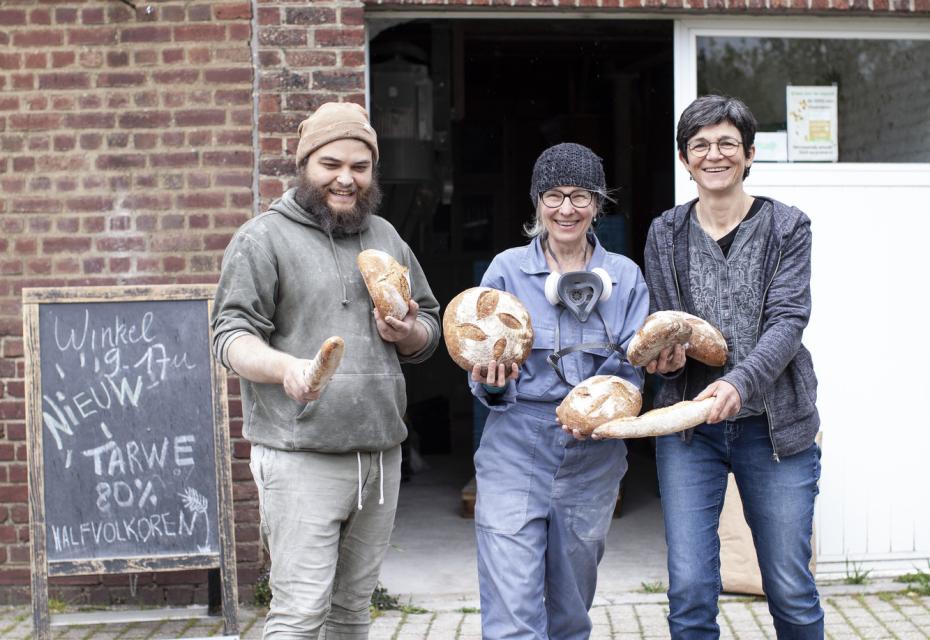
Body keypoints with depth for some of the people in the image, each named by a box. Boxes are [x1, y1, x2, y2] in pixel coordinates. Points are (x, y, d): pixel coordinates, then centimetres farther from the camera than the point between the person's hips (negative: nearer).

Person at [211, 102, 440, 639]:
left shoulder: (386, 237, 16)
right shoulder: (263, 238, -1)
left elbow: (429, 329, 22)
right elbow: (232, 336, -7)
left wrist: (407, 333, -2)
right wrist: (286, 366, -27)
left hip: (382, 454, 5)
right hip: (301, 458, -5)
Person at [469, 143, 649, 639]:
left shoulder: (624, 276, 5)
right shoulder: (507, 269, 0)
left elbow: (632, 369, 2)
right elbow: (483, 373, 1)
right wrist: (492, 383, -21)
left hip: (593, 455, 2)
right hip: (515, 448, -2)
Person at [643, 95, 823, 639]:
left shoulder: (787, 227, 1)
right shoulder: (666, 234, 8)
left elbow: (788, 319, -10)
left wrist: (739, 383, -27)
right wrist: (667, 358, -13)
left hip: (773, 423, -1)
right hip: (689, 423, 1)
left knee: (791, 589, 5)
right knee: (690, 591, -2)